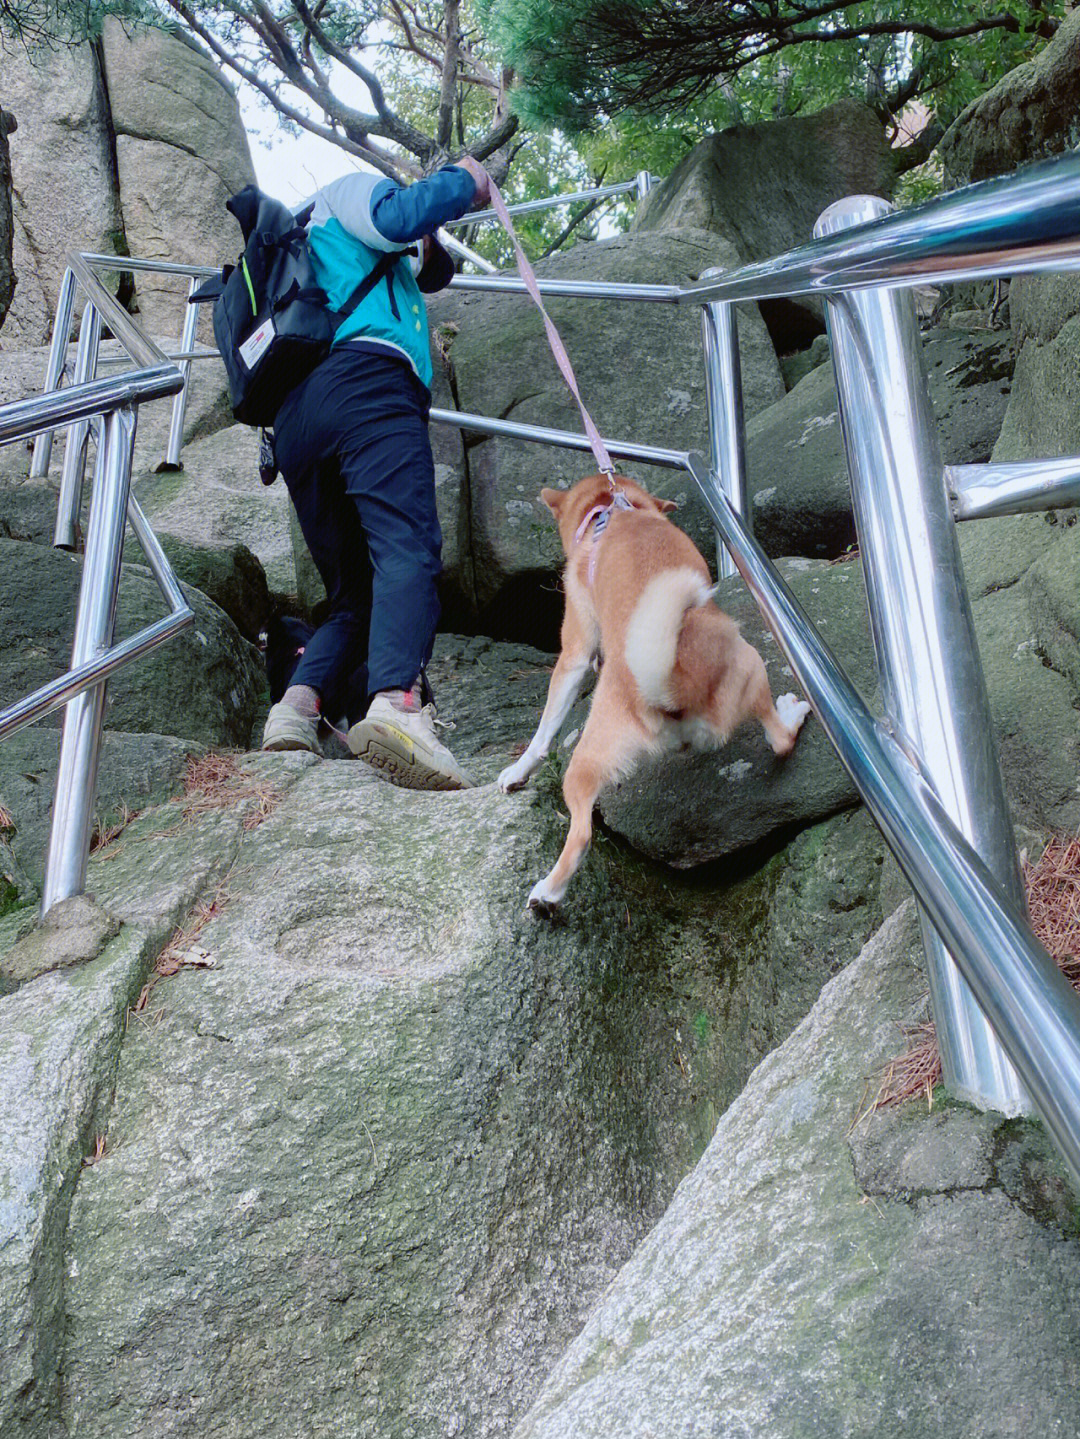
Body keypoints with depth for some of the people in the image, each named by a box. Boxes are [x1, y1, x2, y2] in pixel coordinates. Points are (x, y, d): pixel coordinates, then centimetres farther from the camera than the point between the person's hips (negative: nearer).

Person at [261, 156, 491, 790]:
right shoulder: (349, 189, 27)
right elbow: (398, 217, 3)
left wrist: (427, 249, 39)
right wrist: (463, 181, 18)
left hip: (293, 426, 8)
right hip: (367, 382, -8)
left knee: (355, 597, 8)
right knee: (408, 548, -27)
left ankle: (299, 702, -18)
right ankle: (399, 702, -51)